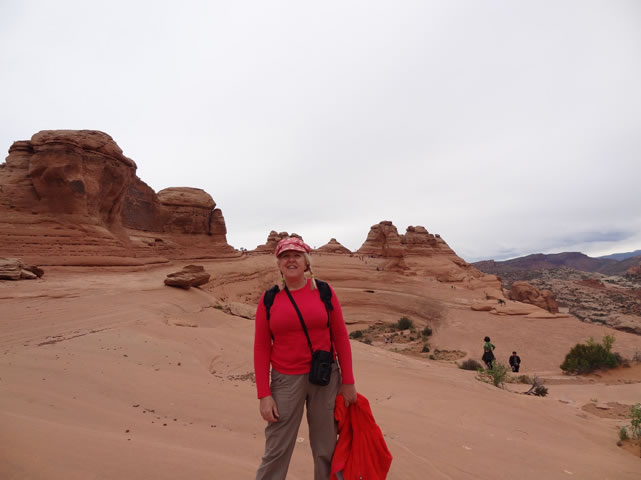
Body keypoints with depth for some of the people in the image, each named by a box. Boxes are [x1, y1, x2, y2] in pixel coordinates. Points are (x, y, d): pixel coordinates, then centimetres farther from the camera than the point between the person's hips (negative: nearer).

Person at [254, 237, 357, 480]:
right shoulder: (269, 299, -4)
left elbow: (340, 337, -1)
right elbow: (261, 348, -2)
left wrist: (348, 381, 0)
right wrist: (264, 394, -5)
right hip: (286, 380, 0)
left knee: (325, 446, 16)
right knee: (276, 449, 9)